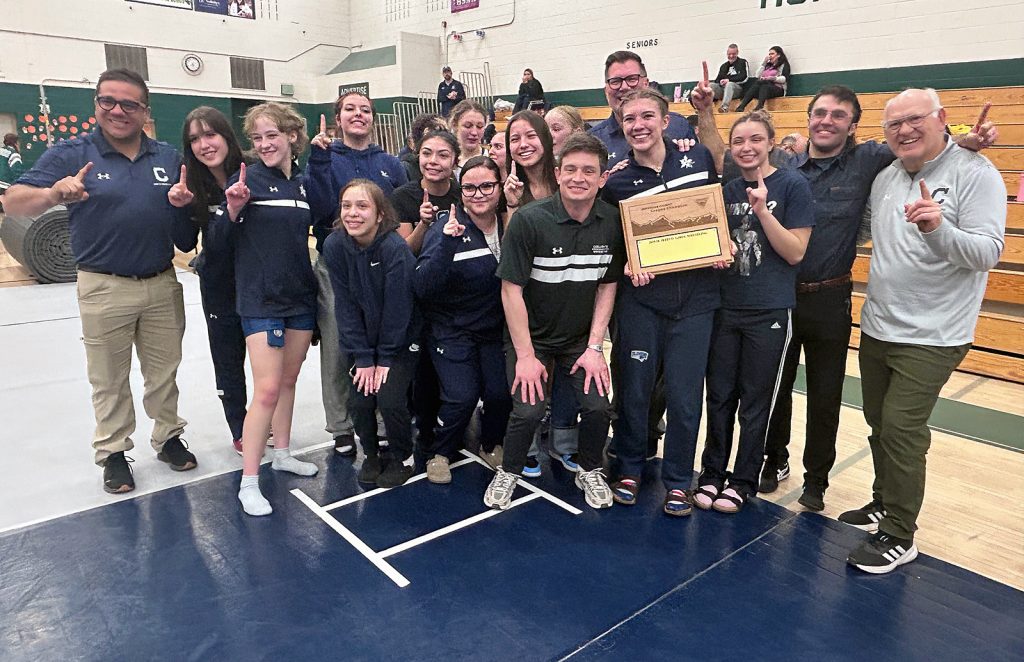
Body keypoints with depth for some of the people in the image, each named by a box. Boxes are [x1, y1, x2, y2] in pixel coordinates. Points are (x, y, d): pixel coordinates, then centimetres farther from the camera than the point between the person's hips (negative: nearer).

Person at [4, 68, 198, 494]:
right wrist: (53, 194, -32)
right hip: (104, 288, -2)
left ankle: (168, 436, 31)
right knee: (109, 380, 10)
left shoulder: (169, 158, 6)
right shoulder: (72, 154, -3)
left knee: (164, 371, 15)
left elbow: (192, 213, 13)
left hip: (162, 285, 3)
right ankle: (113, 453, 25)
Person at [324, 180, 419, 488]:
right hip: (361, 339, 3)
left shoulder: (396, 248, -24)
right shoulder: (334, 246, -13)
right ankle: (371, 454, 24)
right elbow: (346, 306, -10)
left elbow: (397, 308, -19)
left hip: (400, 339, -3)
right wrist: (363, 357, -11)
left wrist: (385, 358, -14)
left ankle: (401, 457, 15)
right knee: (359, 402, -4)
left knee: (390, 399, -13)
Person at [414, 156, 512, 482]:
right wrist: (446, 244, -35)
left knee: (501, 393, -7)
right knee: (462, 396, -14)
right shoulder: (446, 229, -14)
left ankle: (491, 445, 26)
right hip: (452, 330, -3)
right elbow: (423, 287, -24)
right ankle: (439, 453, 15)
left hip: (496, 329, 4)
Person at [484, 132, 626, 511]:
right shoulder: (530, 220, -19)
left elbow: (608, 286, 1)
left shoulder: (612, 222, -7)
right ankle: (508, 472, 15)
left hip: (582, 338, 3)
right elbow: (511, 289, -16)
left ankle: (589, 472, 21)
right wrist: (526, 355, -16)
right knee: (528, 410, -16)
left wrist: (594, 347, -5)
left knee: (598, 406, -10)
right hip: (531, 336, -3)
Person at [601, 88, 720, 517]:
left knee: (684, 397, 5)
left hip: (694, 300, 1)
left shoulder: (698, 159, 4)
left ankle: (677, 481, 24)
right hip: (641, 301, 0)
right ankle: (629, 469, 30)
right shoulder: (616, 182, 0)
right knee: (633, 391, 8)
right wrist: (628, 265, -10)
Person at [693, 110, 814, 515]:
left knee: (755, 402, 7)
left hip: (770, 311, -4)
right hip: (725, 307, 4)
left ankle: (743, 481, 23)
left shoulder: (793, 186, -5)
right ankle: (712, 473, 24)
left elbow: (795, 252, -9)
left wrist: (762, 211, -20)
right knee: (719, 397, 9)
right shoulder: (726, 190, 7)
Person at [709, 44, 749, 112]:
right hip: (722, 87, 4)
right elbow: (718, 79, 23)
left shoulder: (742, 62, 13)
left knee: (729, 84, -38)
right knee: (710, 85, -22)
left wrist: (729, 80, -11)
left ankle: (725, 107, -56)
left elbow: (744, 78, -1)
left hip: (737, 87, -4)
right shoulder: (724, 65, 27)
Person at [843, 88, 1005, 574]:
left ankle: (898, 538, 7)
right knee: (879, 424, 16)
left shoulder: (975, 173, -10)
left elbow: (988, 252, -18)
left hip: (930, 338, -7)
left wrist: (939, 229, -36)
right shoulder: (885, 178, 8)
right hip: (877, 328, 7)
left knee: (901, 429, -8)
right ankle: (885, 502, 36)